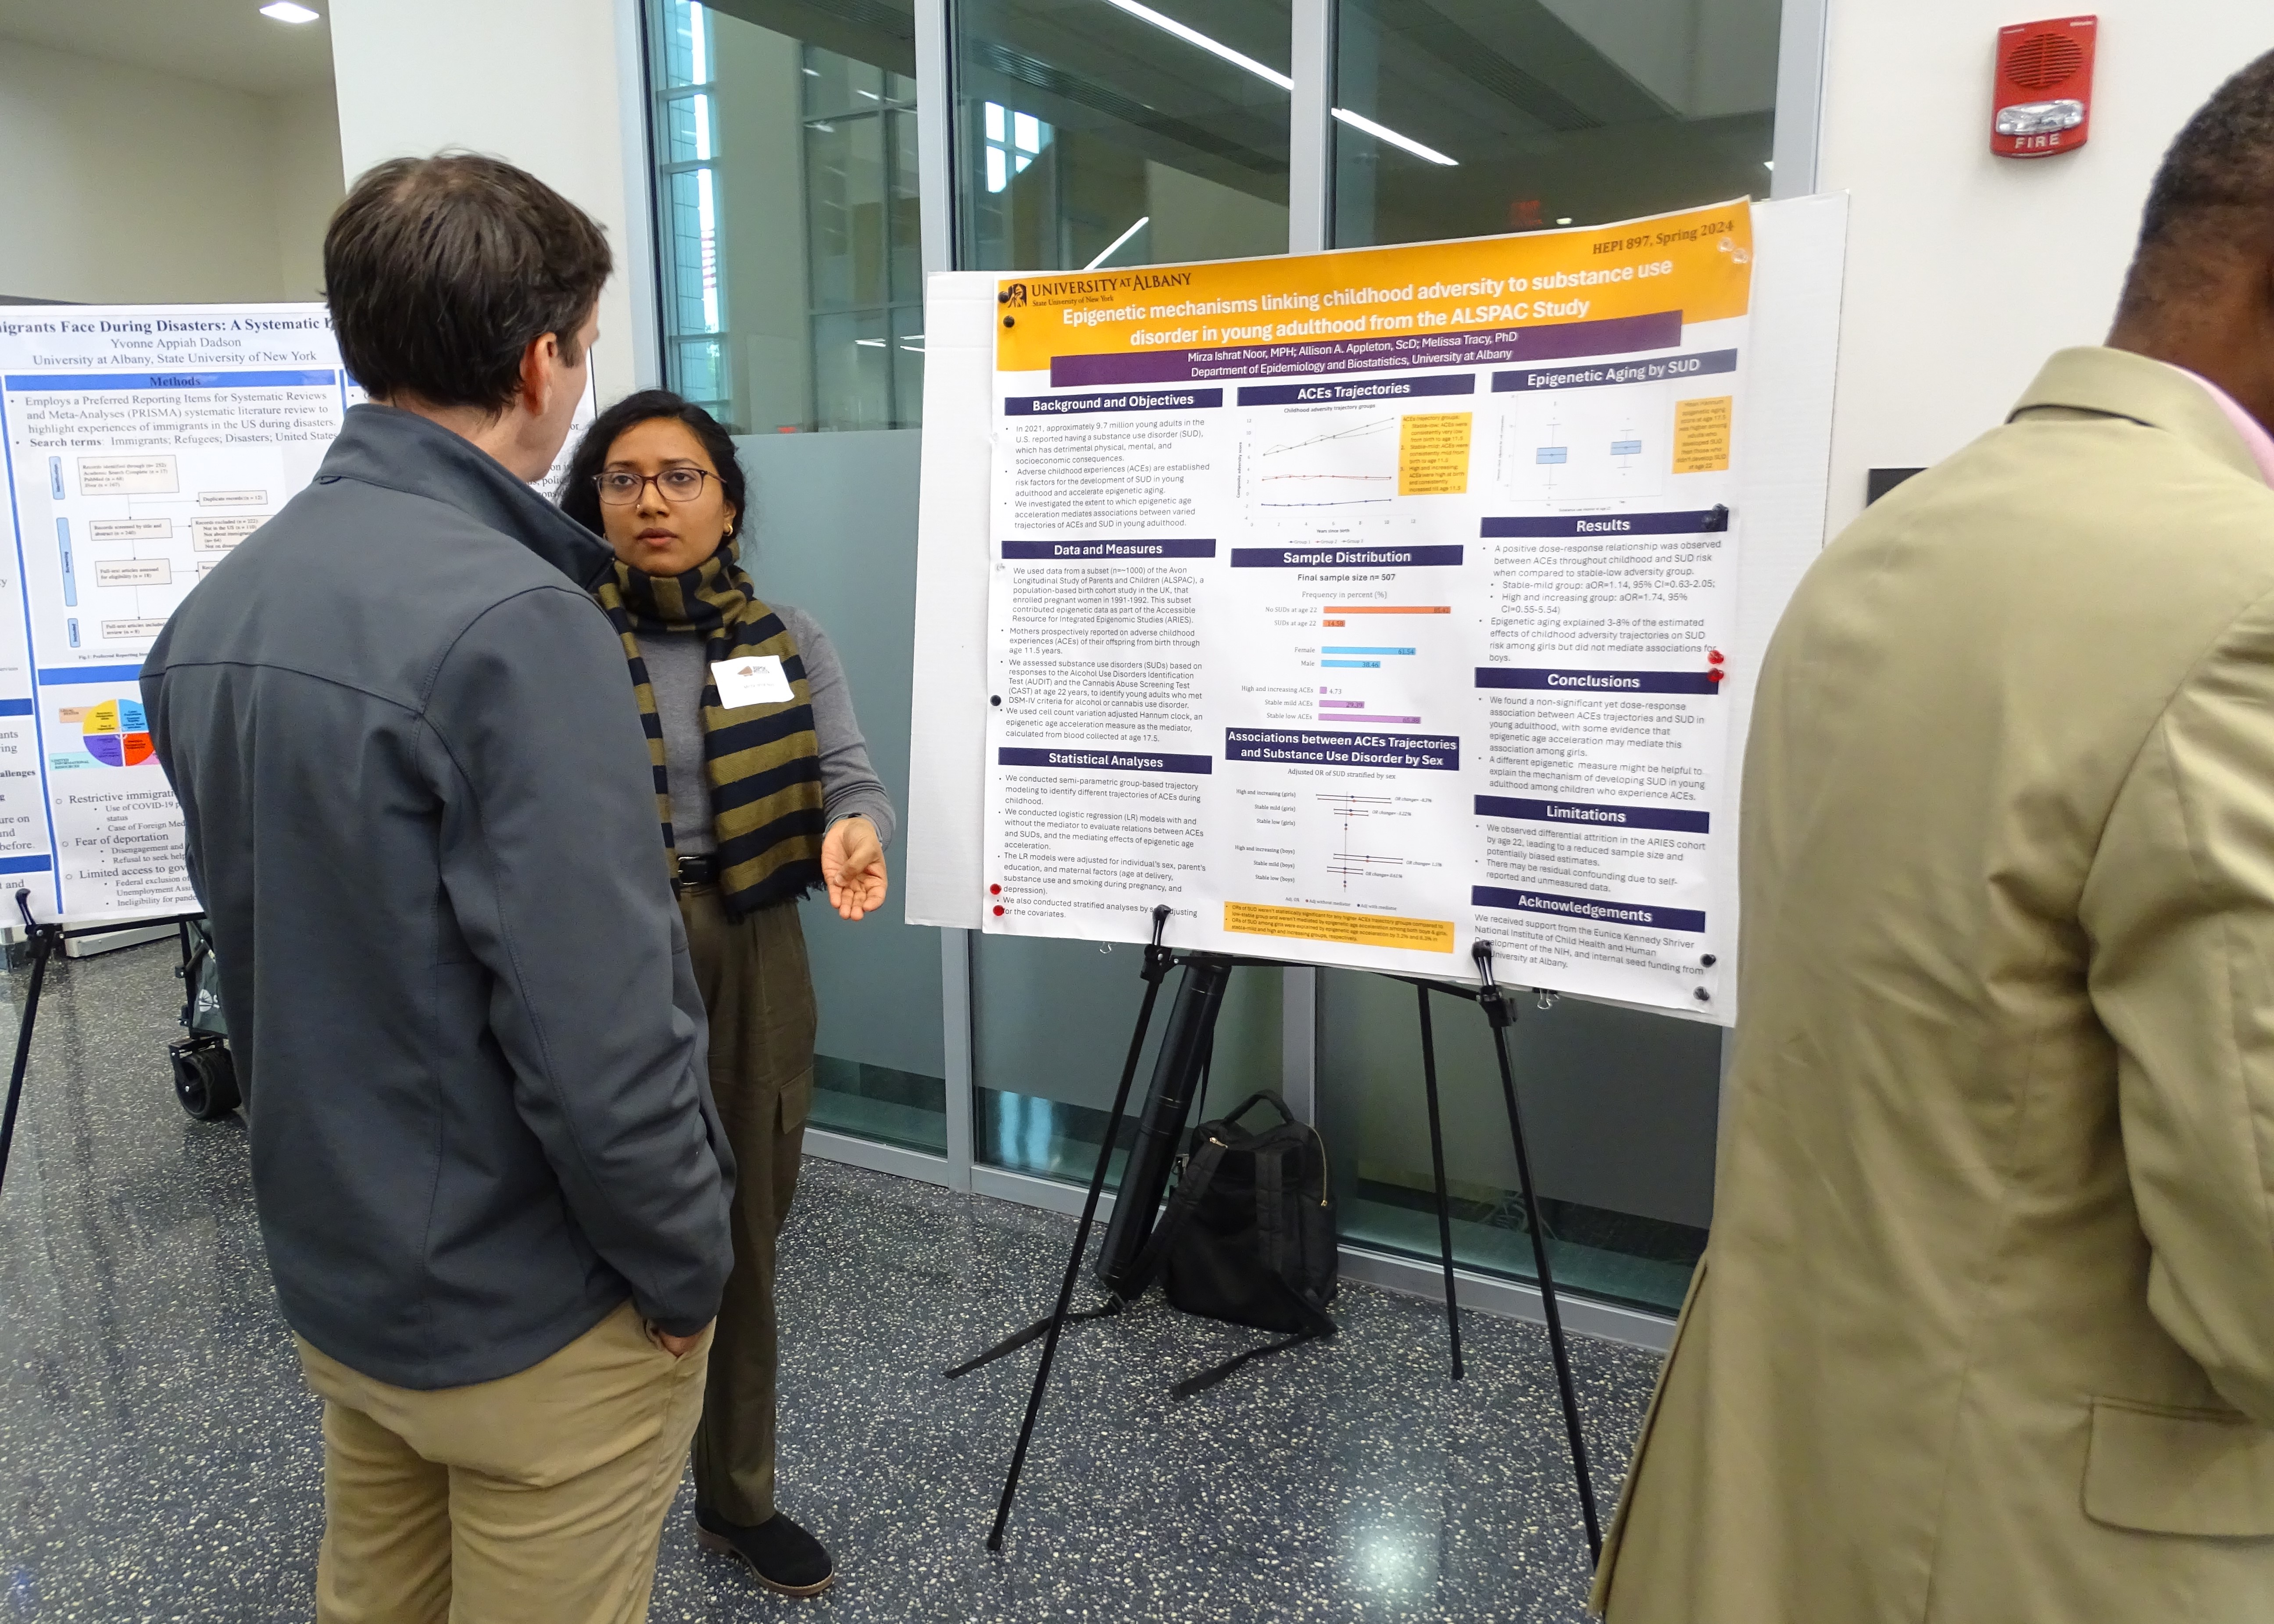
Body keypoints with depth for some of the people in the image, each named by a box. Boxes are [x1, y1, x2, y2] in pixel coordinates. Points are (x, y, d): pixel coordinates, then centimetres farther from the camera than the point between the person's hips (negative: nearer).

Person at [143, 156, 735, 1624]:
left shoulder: (216, 606, 1)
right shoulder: (513, 621, -26)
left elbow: (263, 939, 8)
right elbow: (593, 1032, -28)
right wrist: (684, 1272, -14)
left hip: (334, 1270, 8)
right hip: (530, 1310, -7)